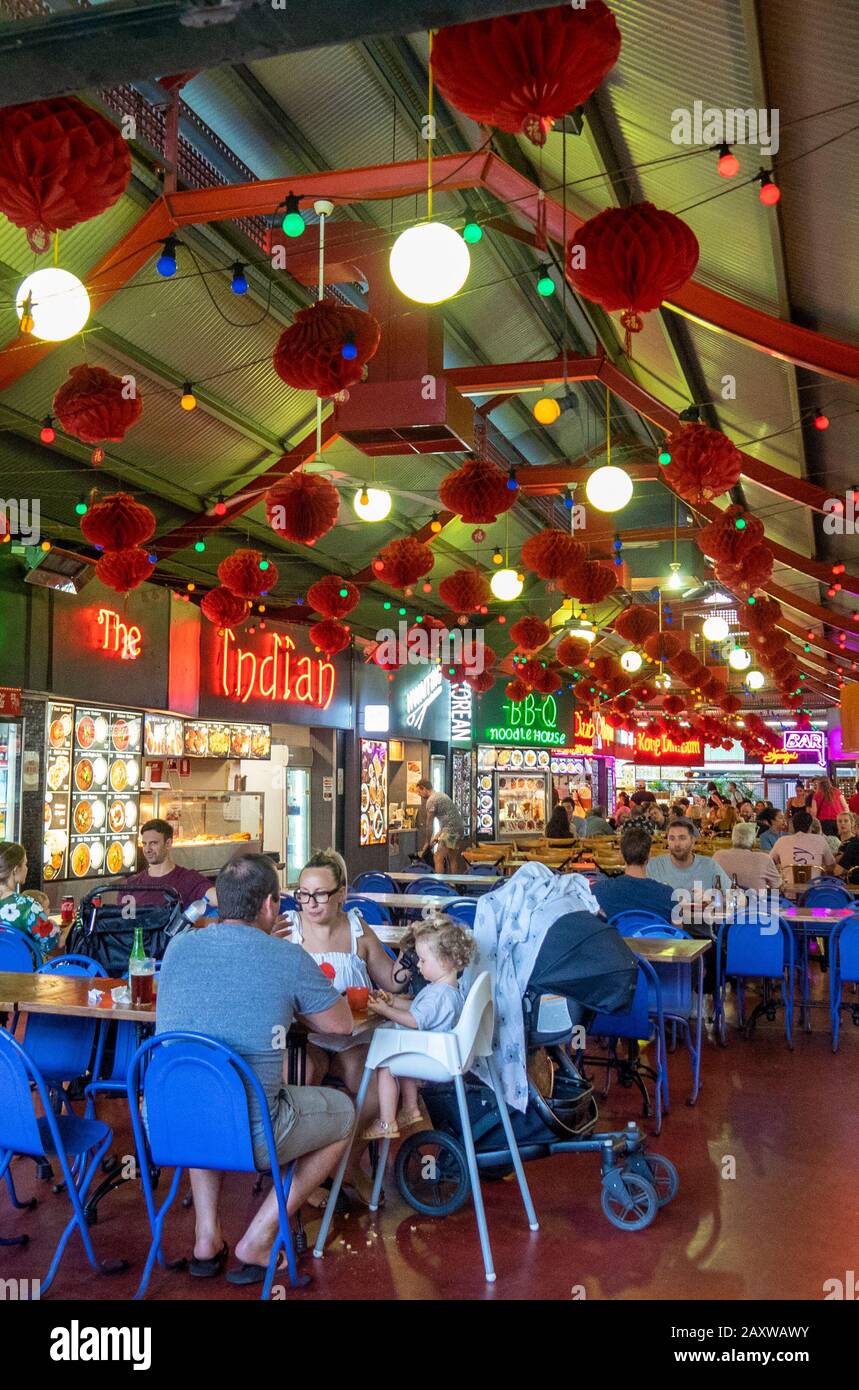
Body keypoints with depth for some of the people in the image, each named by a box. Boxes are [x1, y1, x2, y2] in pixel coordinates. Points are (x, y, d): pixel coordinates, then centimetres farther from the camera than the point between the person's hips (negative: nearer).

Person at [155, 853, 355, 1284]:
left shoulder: (177, 947, 1)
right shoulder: (289, 959, -11)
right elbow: (341, 1025, 2)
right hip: (248, 1134, -4)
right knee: (342, 1111, 22)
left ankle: (207, 1235, 26)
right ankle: (258, 1240, 16)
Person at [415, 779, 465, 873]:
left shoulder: (431, 801, -9)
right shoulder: (441, 795, 20)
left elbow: (429, 825, -5)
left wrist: (428, 843, 6)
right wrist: (437, 836, 20)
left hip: (451, 829, -10)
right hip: (460, 827, 10)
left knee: (438, 858, -8)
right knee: (452, 859, 15)